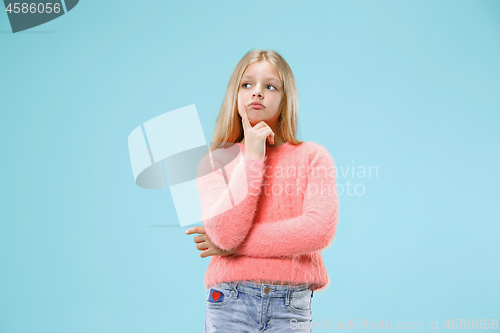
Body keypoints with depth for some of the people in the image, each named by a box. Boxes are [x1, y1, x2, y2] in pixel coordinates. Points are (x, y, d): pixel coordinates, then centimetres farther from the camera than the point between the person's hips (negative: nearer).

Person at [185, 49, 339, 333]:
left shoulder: (313, 157, 1)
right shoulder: (216, 161, 3)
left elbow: (320, 229, -13)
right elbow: (225, 232, -13)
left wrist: (234, 244, -11)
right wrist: (252, 157, -11)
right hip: (230, 303, 0)